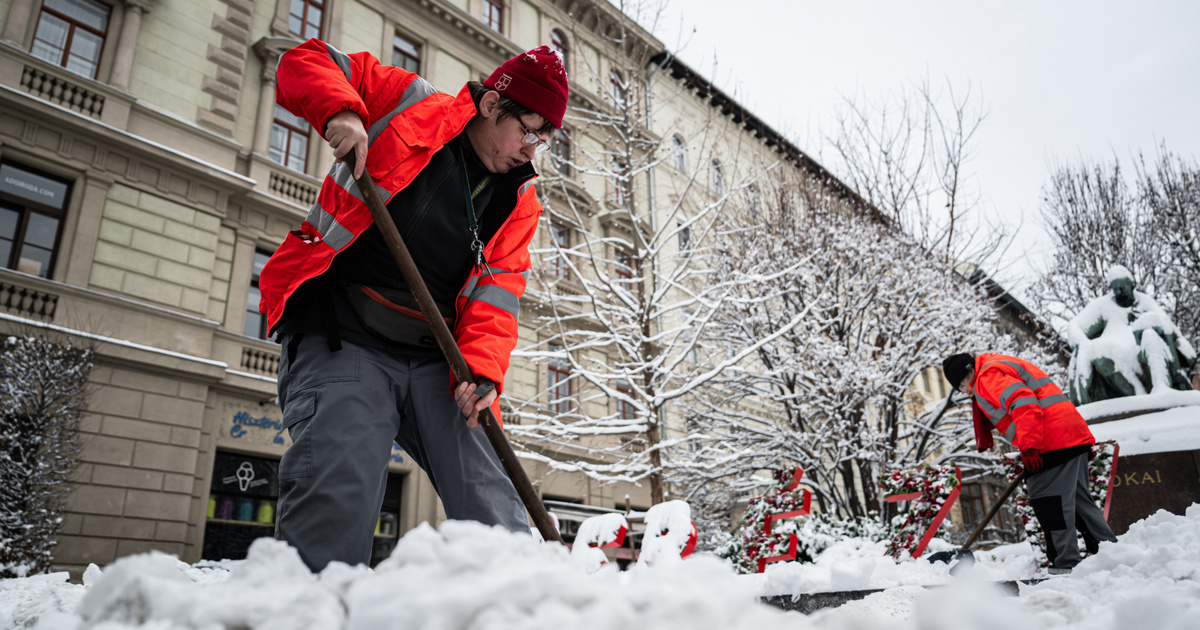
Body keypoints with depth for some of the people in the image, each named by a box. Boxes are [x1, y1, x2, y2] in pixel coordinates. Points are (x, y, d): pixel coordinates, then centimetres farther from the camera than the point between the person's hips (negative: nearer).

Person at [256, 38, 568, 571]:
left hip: (435, 360, 4)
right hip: (340, 341, -4)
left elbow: (496, 289, 3)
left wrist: (482, 370, -15)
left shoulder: (519, 201, 12)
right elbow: (306, 62, 8)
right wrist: (339, 109, -15)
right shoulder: (408, 104, 2)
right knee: (338, 490, -21)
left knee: (493, 507, -1)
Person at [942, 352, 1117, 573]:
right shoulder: (1001, 367, 26)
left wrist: (1029, 447, -25)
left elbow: (1023, 402, -23)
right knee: (1079, 499, 17)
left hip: (1054, 442, -11)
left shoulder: (989, 375, -9)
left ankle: (1066, 564, -6)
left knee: (1050, 502, -8)